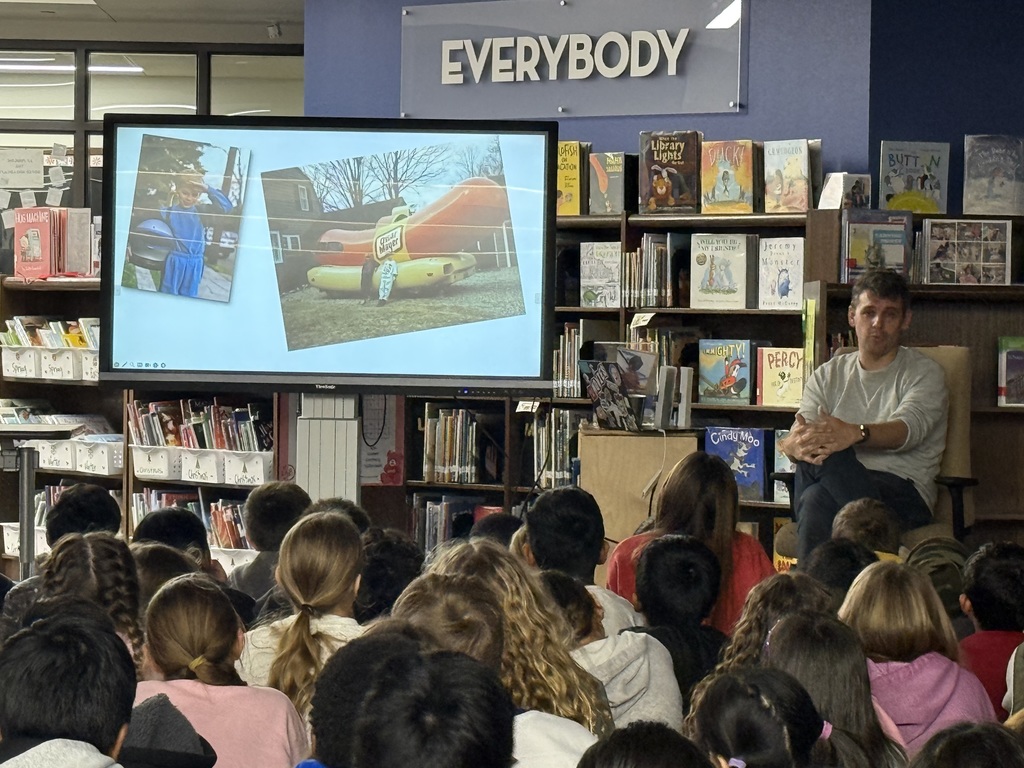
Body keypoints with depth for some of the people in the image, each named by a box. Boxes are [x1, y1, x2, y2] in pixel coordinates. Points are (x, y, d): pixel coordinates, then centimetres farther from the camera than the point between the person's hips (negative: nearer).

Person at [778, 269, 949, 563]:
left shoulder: (925, 373, 8)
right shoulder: (829, 375, 20)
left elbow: (908, 429, -15)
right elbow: (793, 439, 4)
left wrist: (855, 433, -37)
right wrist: (797, 444, -24)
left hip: (902, 491, -3)